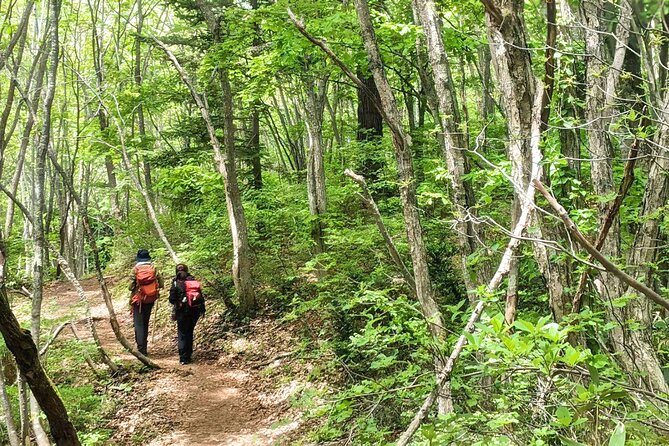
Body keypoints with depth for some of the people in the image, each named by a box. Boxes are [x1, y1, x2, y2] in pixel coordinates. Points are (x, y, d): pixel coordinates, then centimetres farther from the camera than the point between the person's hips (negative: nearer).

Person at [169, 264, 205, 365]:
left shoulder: (176, 283, -5)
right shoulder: (194, 281, 7)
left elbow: (172, 299, -7)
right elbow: (201, 296, 5)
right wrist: (202, 309, 11)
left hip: (183, 311, -4)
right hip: (196, 310, 4)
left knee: (182, 334, 4)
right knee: (190, 332, 18)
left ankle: (184, 358, 0)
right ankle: (189, 355, 23)